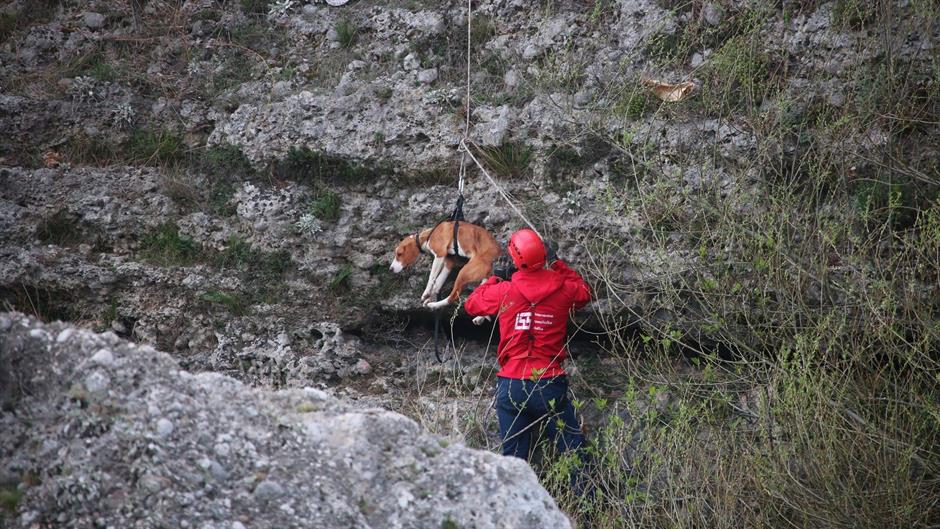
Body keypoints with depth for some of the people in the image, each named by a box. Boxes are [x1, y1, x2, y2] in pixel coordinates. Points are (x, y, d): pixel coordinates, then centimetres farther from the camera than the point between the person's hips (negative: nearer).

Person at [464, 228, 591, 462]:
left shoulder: (503, 292, -5)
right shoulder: (562, 289, -4)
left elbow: (471, 304, 14)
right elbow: (584, 294, 21)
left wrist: (492, 280, 25)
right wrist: (557, 264, 24)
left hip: (511, 387, 1)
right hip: (549, 386, -1)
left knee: (513, 458, 8)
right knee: (574, 452, 5)